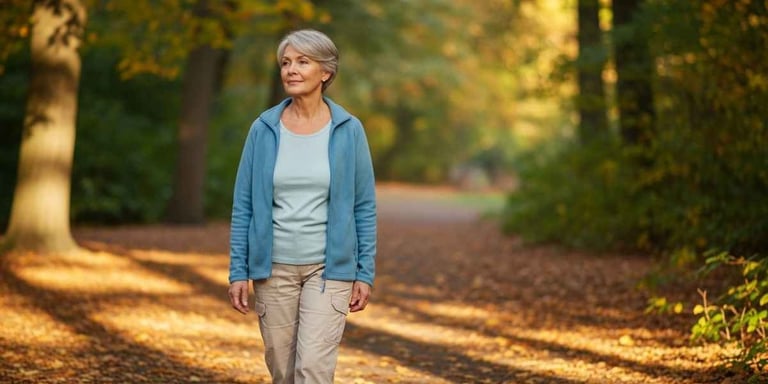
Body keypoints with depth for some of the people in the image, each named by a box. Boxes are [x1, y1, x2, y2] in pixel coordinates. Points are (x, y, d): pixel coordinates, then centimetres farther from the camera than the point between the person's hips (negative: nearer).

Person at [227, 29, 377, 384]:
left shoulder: (348, 130, -4)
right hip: (274, 268, 2)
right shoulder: (263, 129, -1)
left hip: (329, 268, -2)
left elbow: (364, 205, 0)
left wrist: (365, 272, -3)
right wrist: (238, 271, -3)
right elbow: (244, 204, 2)